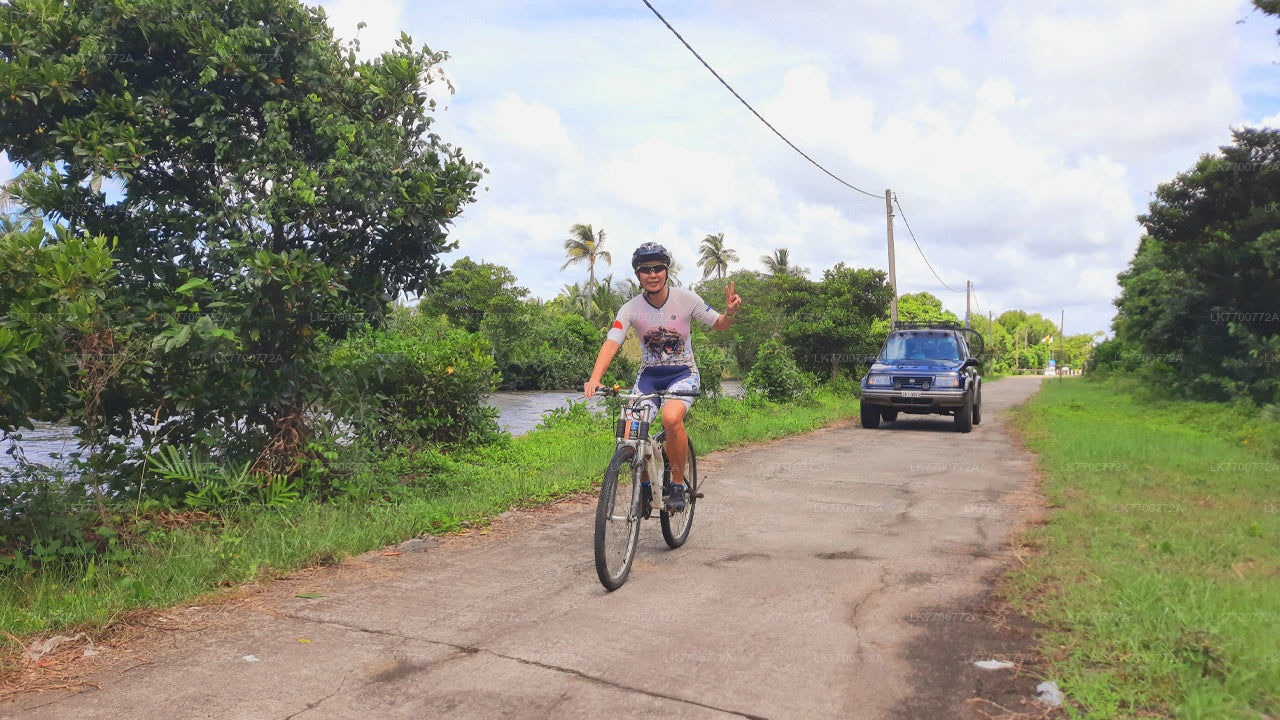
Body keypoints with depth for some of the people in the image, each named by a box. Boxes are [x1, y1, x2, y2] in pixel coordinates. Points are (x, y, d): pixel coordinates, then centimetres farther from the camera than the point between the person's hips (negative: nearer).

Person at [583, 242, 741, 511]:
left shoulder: (686, 299, -11)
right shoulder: (631, 308, -10)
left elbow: (719, 324, 1)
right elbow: (611, 343, -22)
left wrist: (730, 312, -24)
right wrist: (594, 380, -37)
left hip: (682, 373, -2)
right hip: (649, 375, 2)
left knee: (671, 418, -33)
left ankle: (678, 484, -13)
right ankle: (645, 483, 11)